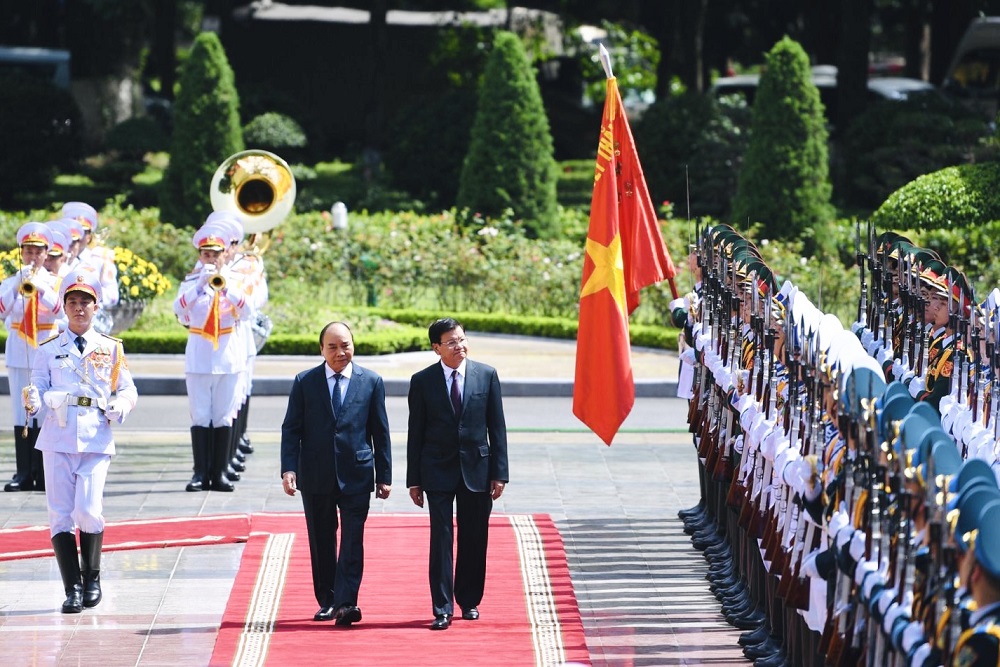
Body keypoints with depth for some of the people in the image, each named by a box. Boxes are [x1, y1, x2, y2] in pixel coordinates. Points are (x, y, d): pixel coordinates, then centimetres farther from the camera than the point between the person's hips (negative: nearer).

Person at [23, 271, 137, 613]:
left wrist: (119, 407, -11)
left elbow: (128, 390, 11)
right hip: (57, 438, 1)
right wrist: (33, 401, -19)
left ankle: (92, 579, 9)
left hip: (96, 439, -1)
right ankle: (73, 589, 6)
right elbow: (38, 386, 4)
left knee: (89, 511, -14)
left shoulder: (111, 348, 9)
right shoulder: (49, 349, 10)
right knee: (60, 514, -2)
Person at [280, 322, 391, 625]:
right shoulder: (304, 382, 3)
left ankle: (346, 603, -12)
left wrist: (384, 475, 5)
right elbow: (291, 429, 3)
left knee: (353, 541, -9)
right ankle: (327, 602, 19)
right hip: (316, 475, 1)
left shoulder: (371, 382, 4)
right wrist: (289, 469, -9)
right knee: (322, 542, 8)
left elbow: (380, 432, 7)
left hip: (356, 475, -1)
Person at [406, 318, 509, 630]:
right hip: (438, 471, -1)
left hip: (477, 468, 1)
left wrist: (499, 473, -2)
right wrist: (414, 480, -1)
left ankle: (470, 601, 22)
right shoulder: (422, 381, -1)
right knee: (441, 539, -5)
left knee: (474, 540, 7)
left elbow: (497, 427, 3)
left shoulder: (487, 375, 2)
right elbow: (415, 433, 2)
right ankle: (442, 609, -4)